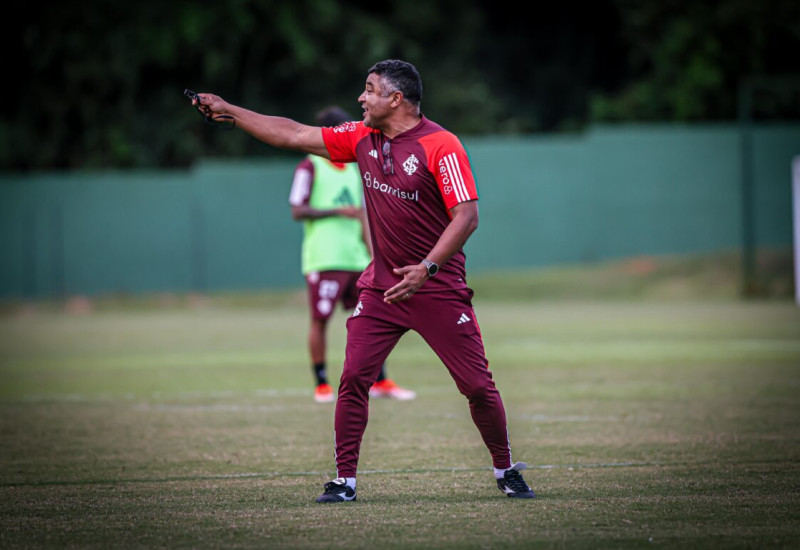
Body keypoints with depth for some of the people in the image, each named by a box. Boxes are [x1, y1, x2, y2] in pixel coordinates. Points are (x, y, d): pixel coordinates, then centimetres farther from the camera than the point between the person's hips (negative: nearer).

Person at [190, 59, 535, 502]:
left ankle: (506, 473, 16)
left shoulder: (441, 146, -15)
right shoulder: (361, 138, 5)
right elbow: (294, 135, 11)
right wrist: (227, 110, 10)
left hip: (439, 287, -5)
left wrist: (427, 267, -28)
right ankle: (344, 480, 1)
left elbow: (466, 217, -20)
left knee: (477, 386, -3)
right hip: (381, 284, 5)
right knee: (353, 378, -6)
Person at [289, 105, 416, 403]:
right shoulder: (309, 167, -3)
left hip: (355, 258, 6)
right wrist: (337, 211, -17)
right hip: (323, 259, -6)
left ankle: (379, 381, 8)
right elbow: (297, 211, -9)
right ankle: (321, 384, 6)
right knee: (320, 320, -3)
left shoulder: (353, 169, 18)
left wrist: (370, 248, 13)